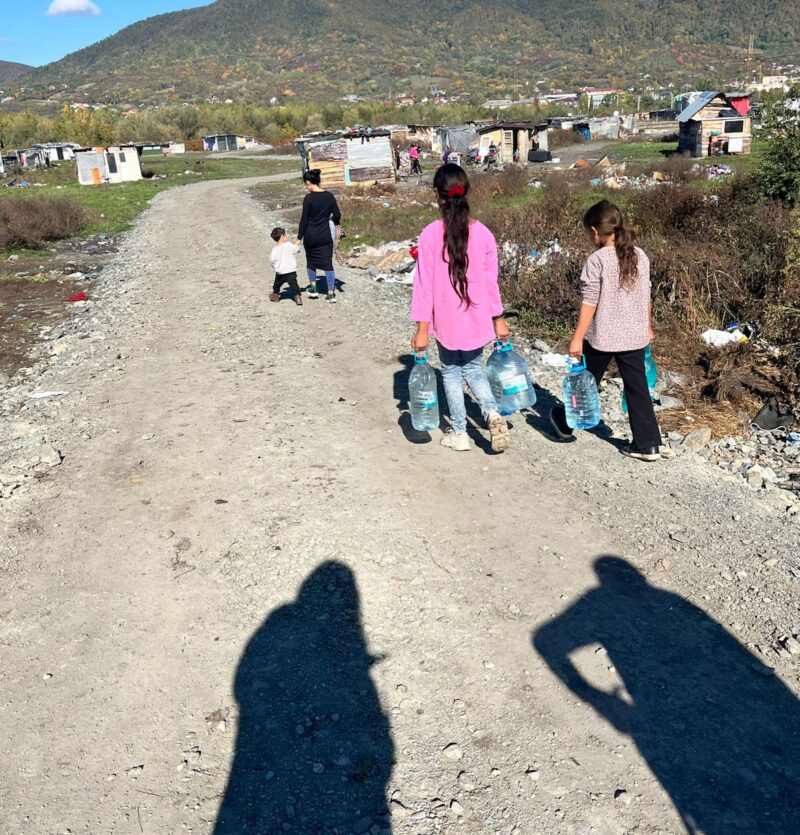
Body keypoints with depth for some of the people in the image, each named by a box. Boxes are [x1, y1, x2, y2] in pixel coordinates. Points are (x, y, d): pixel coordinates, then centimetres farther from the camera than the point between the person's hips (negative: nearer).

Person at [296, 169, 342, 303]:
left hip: (310, 236, -3)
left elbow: (304, 220, -10)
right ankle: (331, 292, -2)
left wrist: (299, 238, -3)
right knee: (327, 263, 4)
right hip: (325, 236, 3)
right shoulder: (329, 196, -1)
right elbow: (337, 215, 3)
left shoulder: (309, 198, -12)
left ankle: (313, 289, 22)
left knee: (311, 261, 17)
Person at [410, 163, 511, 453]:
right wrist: (499, 319, 12)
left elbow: (424, 285, -12)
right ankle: (492, 413, -4)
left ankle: (459, 433, 21)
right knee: (474, 368, 20)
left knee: (451, 372, 15)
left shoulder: (430, 234, -14)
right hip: (477, 319, 3)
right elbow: (491, 282, 1)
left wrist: (422, 329, -6)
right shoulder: (483, 233, -5)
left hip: (446, 320, -2)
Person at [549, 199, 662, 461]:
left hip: (602, 336, -4)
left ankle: (567, 423, 35)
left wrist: (577, 338, -11)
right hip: (634, 335, 5)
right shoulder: (639, 256, 3)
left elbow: (589, 303, -15)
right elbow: (646, 297, 11)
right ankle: (647, 444, 9)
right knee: (637, 387, 7)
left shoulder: (596, 260, -14)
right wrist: (647, 327, 24)